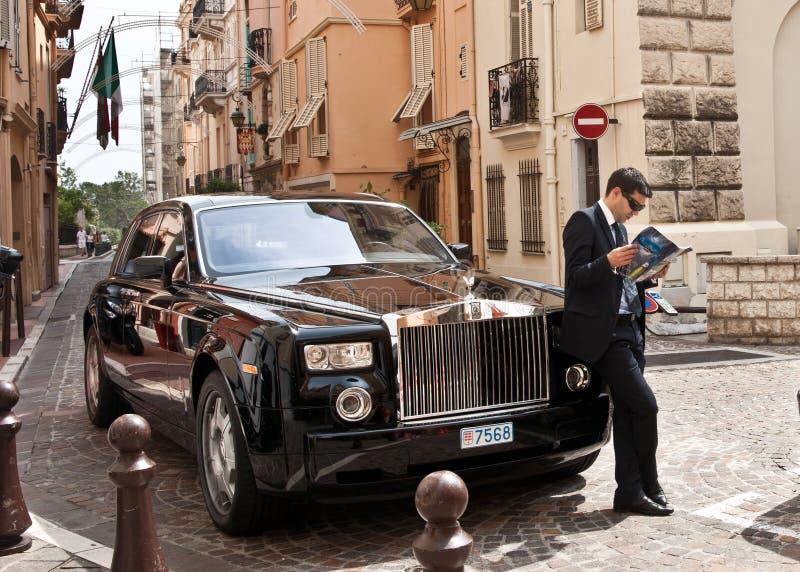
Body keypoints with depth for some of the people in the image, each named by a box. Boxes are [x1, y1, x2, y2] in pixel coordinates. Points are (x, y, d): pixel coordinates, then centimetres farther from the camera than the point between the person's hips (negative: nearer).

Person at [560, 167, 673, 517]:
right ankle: (648, 486, 5)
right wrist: (608, 262, -30)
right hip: (601, 333, -9)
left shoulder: (619, 228, 21)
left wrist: (651, 276, 8)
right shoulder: (584, 221, -6)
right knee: (645, 406, -11)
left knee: (626, 413, 8)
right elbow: (577, 276, -14)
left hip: (628, 331, 9)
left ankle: (630, 493, 13)